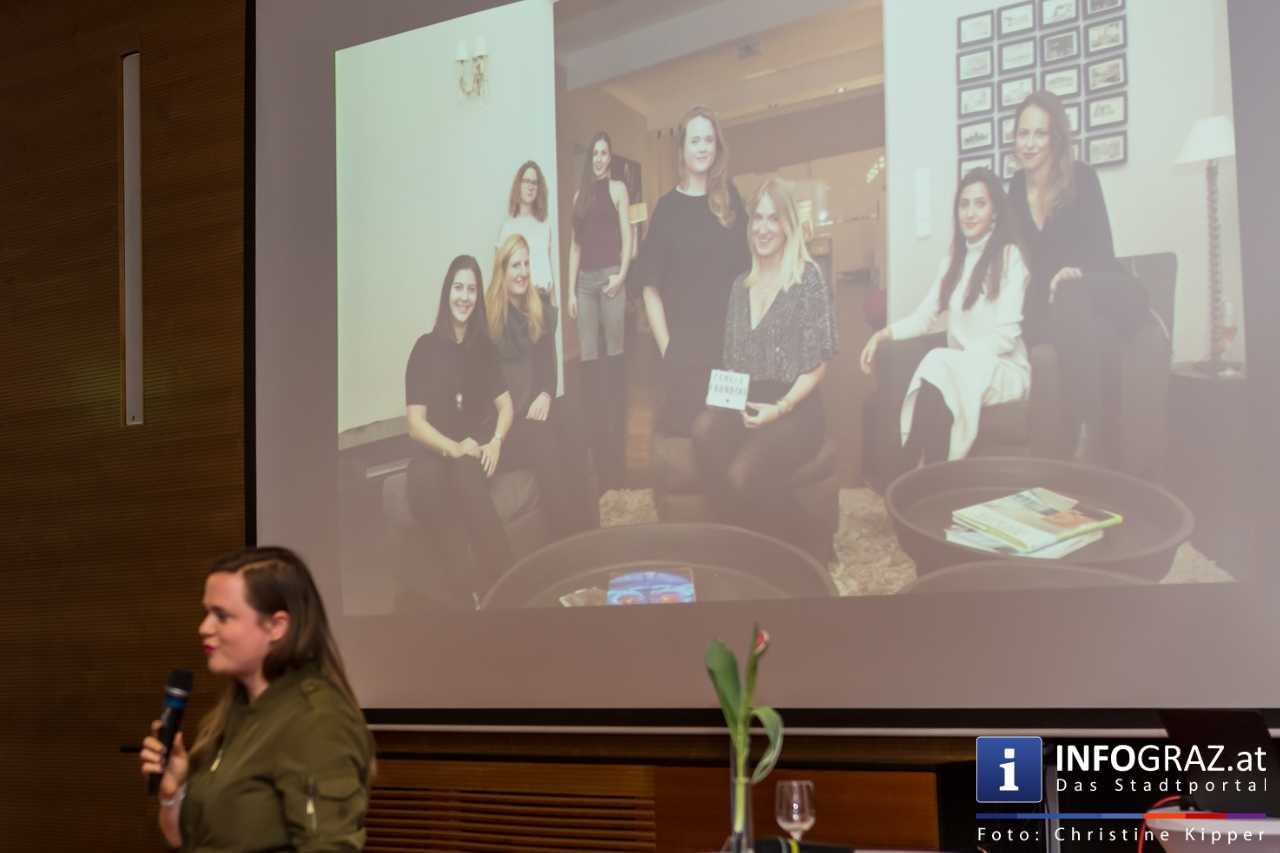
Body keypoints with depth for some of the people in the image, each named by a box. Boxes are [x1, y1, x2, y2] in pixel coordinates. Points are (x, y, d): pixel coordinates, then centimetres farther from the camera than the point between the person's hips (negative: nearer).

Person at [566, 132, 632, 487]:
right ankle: (593, 428, 5)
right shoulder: (580, 193, 15)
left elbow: (627, 236, -1)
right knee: (588, 357, 2)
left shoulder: (617, 189, 4)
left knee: (614, 352, -3)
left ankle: (617, 428, 0)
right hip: (584, 279, 4)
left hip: (610, 276, -4)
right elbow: (575, 243, 14)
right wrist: (571, 288, 8)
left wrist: (622, 275, -14)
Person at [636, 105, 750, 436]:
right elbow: (651, 288, -4)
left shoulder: (731, 200, 7)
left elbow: (748, 268, 12)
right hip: (684, 346, -2)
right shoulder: (668, 208, -1)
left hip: (731, 339, 2)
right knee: (683, 424, 1)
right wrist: (667, 348, -11)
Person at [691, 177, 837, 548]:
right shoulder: (741, 284, 16)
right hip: (743, 405, 5)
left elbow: (817, 364, -5)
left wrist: (780, 408, -16)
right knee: (704, 428, -32)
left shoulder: (808, 279, -2)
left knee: (743, 474, -34)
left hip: (793, 409, -5)